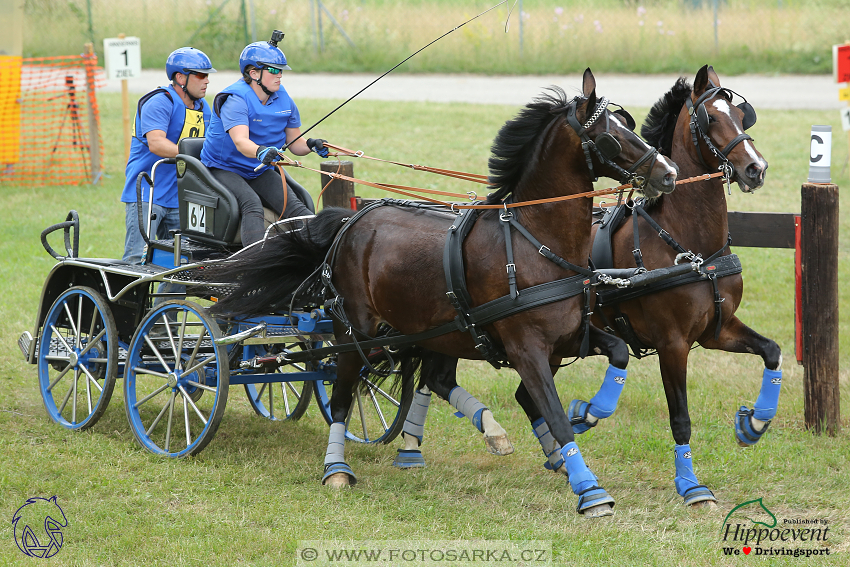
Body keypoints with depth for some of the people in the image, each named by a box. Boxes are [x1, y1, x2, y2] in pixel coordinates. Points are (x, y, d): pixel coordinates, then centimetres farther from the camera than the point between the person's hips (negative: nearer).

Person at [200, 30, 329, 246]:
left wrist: (311, 145, -16)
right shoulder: (236, 100, -20)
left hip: (260, 172, 6)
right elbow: (241, 141, -36)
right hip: (224, 169, -6)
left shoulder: (283, 100, 2)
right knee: (251, 204, -34)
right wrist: (261, 152, -57)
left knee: (294, 206, -18)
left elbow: (295, 143, 8)